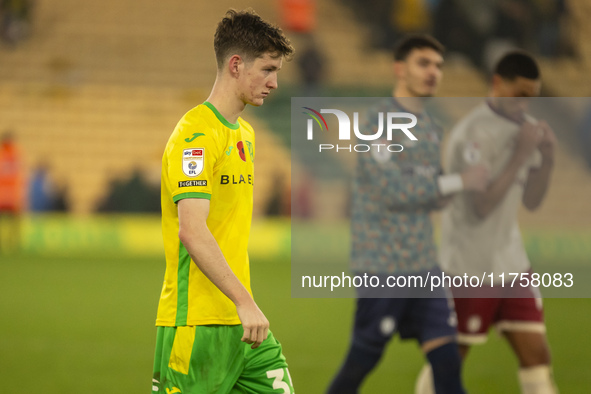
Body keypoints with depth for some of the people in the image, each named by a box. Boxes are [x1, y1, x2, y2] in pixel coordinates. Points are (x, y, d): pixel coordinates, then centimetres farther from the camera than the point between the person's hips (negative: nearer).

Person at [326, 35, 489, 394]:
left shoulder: (431, 128, 14)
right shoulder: (380, 123, -10)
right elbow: (391, 189, -20)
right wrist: (458, 182, -18)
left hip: (423, 264, 7)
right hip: (382, 266, -7)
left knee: (446, 357, -2)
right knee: (363, 360, 2)